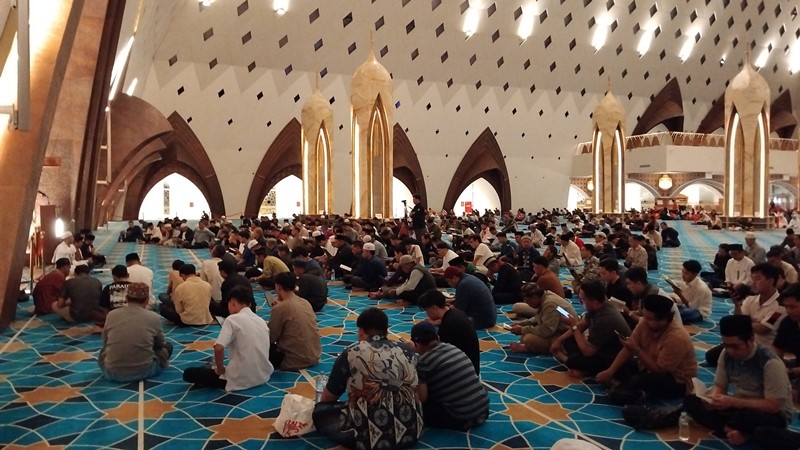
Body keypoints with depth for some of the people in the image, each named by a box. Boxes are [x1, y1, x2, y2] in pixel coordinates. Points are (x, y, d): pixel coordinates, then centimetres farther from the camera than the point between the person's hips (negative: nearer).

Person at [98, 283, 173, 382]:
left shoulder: (111, 315, -1)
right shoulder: (153, 317, -6)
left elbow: (105, 341, 16)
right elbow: (160, 343, 12)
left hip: (112, 373, 4)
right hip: (143, 371, -3)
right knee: (167, 346, 24)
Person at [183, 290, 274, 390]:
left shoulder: (232, 319, -12)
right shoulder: (261, 321, 8)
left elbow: (219, 348, -26)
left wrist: (220, 369, -8)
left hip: (240, 379, -7)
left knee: (189, 373, 8)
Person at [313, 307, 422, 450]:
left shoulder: (350, 354, -2)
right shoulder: (407, 352, 8)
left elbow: (327, 399, 11)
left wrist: (320, 406, 34)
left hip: (371, 436, -5)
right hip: (411, 432, 5)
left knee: (320, 412, 15)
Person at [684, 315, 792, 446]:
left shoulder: (771, 363, -25)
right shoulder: (726, 354, -8)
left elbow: (773, 406, -24)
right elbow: (719, 386, 2)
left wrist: (733, 402, -30)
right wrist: (712, 398, -22)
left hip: (772, 415, -6)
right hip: (738, 407, 6)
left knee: (747, 417, -42)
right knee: (690, 401, -14)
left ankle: (729, 428, -10)